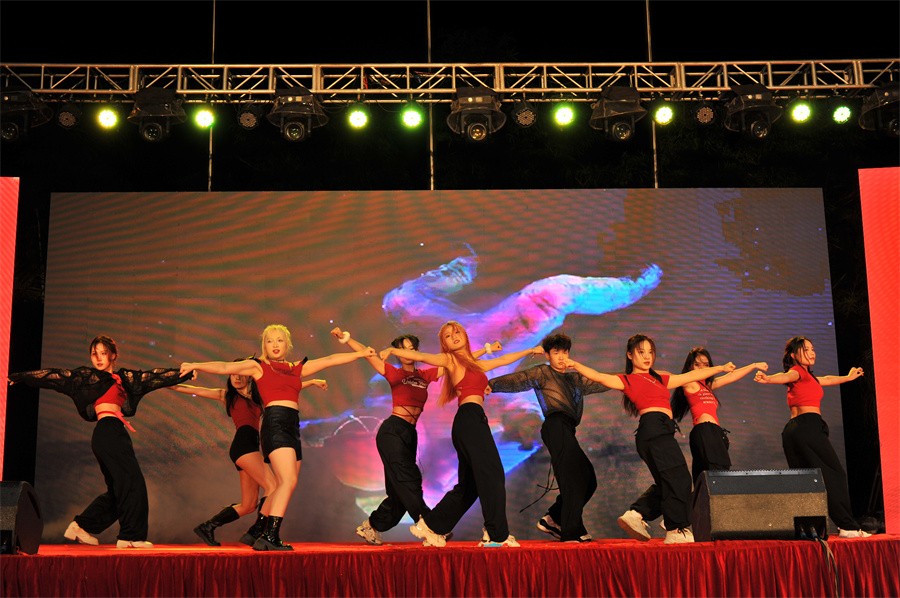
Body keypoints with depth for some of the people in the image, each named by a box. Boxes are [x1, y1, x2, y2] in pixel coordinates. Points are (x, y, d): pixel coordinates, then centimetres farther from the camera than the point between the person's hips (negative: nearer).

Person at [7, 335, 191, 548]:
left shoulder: (123, 377, 21)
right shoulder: (86, 376, 6)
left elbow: (153, 376, 20)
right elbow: (53, 376, 5)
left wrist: (185, 373, 18)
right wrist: (17, 377, 5)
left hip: (116, 435, 7)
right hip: (108, 432, -7)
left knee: (118, 489, 11)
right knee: (132, 482, -10)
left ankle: (81, 527, 21)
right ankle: (131, 536, -6)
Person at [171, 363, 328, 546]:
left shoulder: (258, 396, 25)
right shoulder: (227, 395, 14)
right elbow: (196, 391, 14)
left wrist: (312, 382, 25)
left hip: (251, 447, 7)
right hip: (243, 443, -6)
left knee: (248, 505, 5)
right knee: (273, 486, -20)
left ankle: (207, 527, 15)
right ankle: (256, 532, -21)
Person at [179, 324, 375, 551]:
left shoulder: (297, 368, 20)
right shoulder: (258, 366, 8)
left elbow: (331, 360, 22)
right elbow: (224, 367, -2)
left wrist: (362, 353, 25)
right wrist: (195, 366, -16)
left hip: (293, 428, 6)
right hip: (274, 424, -6)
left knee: (282, 486, 6)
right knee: (288, 481, -20)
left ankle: (256, 534, 18)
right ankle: (270, 536, -21)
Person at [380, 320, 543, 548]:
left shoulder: (475, 364, 27)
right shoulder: (449, 359, 7)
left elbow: (503, 360, 37)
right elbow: (421, 356, -2)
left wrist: (530, 351, 45)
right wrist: (391, 350, -12)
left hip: (475, 422, 8)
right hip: (470, 417, -8)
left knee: (469, 485, 9)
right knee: (492, 475, -13)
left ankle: (429, 526, 13)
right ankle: (496, 534, -14)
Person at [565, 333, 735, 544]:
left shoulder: (660, 379, 28)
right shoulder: (627, 380, 8)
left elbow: (692, 375, 34)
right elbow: (599, 377, -4)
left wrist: (720, 368, 39)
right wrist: (575, 365, -16)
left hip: (661, 431, 8)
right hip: (654, 426, -8)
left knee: (666, 484, 9)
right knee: (679, 479, -12)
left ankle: (636, 515, 9)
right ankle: (678, 531, -11)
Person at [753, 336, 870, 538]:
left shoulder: (808, 376, 26)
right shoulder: (798, 371, -2)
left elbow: (826, 380, 45)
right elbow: (786, 377, -25)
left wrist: (848, 377, 62)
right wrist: (767, 379, -48)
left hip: (793, 430, 10)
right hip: (809, 426, -10)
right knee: (834, 475, -7)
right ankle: (848, 527, -10)